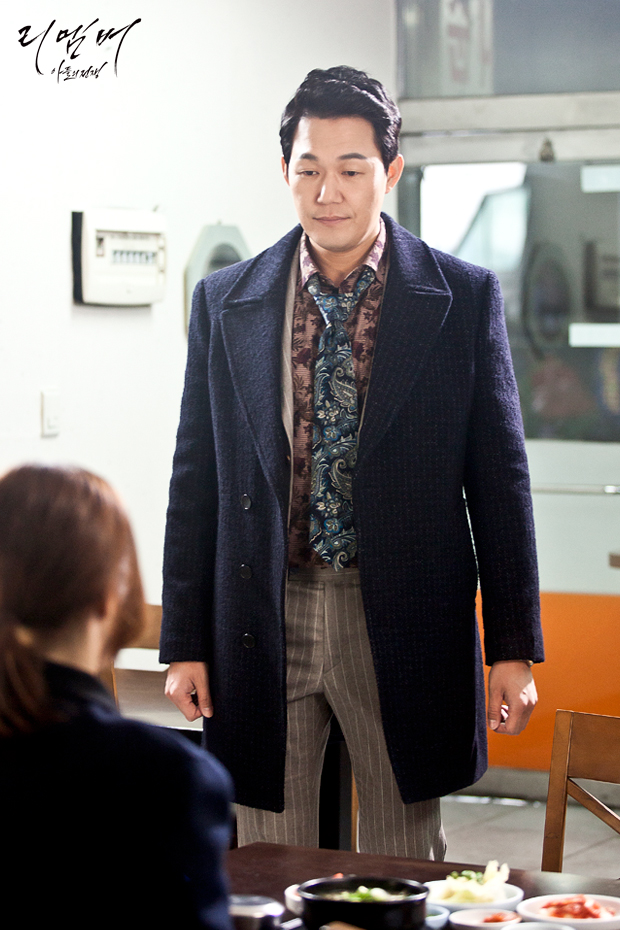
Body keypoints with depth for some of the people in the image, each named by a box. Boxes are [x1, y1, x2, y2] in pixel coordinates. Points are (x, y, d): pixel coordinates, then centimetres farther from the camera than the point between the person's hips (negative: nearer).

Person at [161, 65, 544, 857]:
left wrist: (513, 647, -2)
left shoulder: (463, 298, 0)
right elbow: (195, 479, 8)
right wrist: (184, 644, 4)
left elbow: (500, 475, 1)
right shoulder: (225, 303, 5)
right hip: (264, 622, 1)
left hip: (403, 626, -1)